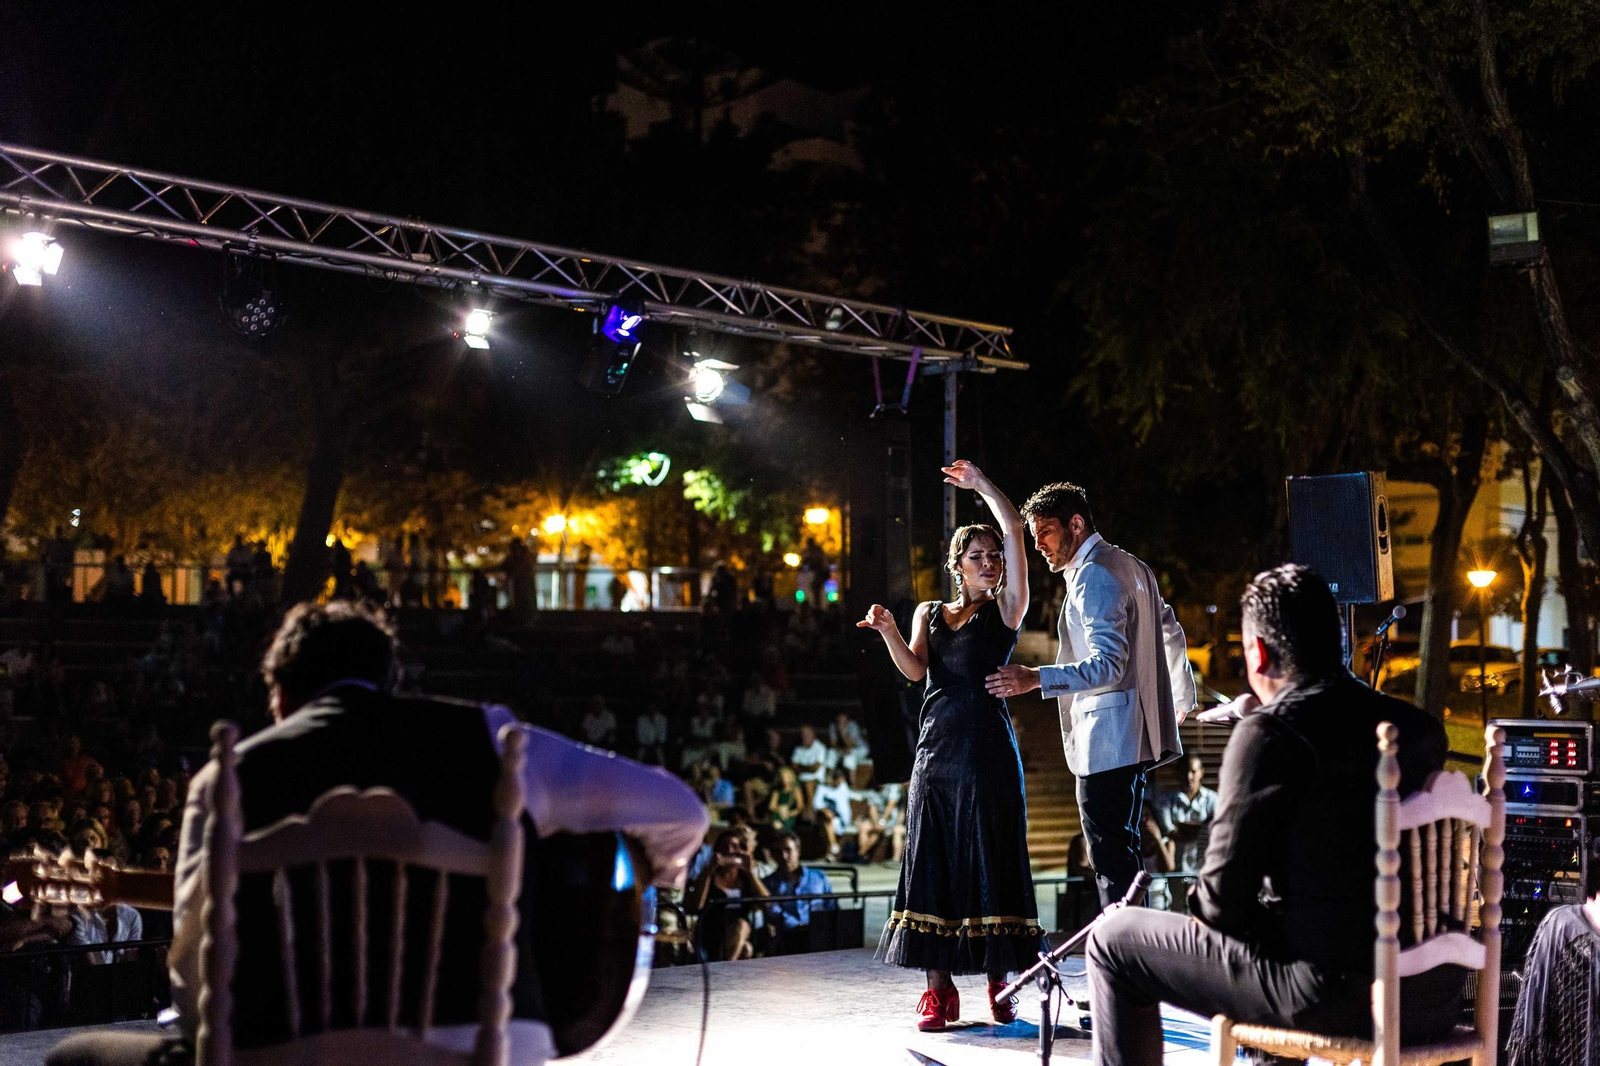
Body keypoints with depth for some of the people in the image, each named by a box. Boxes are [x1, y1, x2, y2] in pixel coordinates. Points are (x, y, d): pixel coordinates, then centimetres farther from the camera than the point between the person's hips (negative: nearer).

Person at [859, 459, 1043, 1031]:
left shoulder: (1005, 609, 8)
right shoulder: (928, 613, 17)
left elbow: (1014, 530, 0)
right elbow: (914, 669, 0)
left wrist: (980, 484, 6)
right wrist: (888, 631, -15)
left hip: (989, 750, -3)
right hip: (937, 747, 3)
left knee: (991, 862, -4)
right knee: (933, 862, -1)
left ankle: (999, 987, 3)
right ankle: (939, 990, 2)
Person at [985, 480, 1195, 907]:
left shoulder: (1094, 576, -14)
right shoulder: (1131, 566, 17)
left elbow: (1108, 663, -23)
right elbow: (1171, 633, 28)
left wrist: (1036, 679, -30)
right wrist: (1182, 700, 41)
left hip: (1107, 737, -10)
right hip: (1133, 733, 10)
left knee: (1111, 858, -11)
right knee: (1123, 852, 13)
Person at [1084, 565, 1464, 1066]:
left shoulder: (1268, 734, -12)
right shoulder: (1422, 728, 9)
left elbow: (1223, 899, -12)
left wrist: (1199, 904, 10)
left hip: (1337, 999, -8)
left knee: (1113, 940, 6)